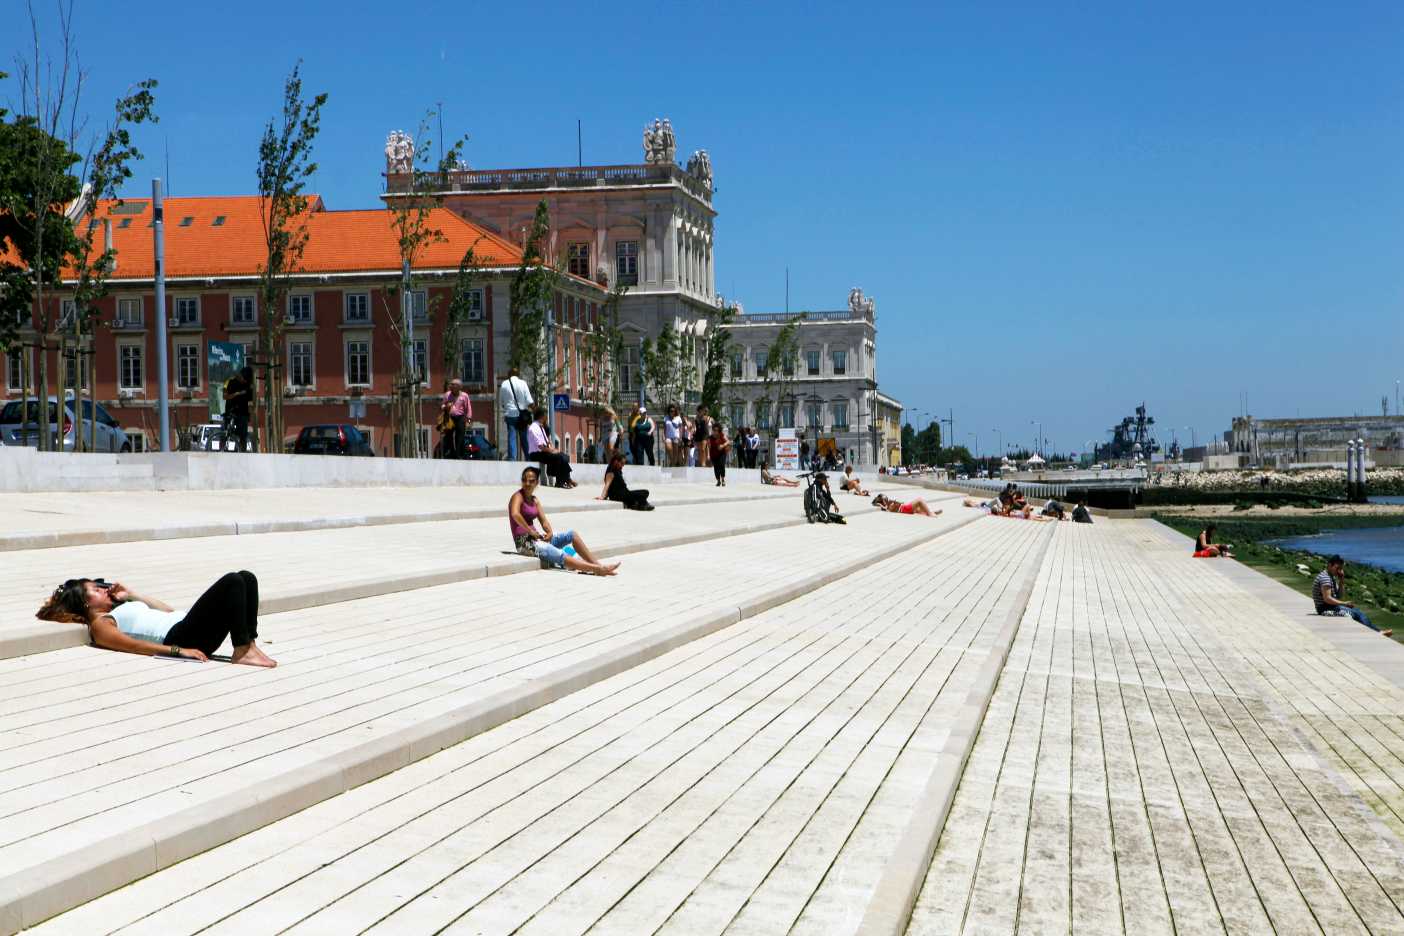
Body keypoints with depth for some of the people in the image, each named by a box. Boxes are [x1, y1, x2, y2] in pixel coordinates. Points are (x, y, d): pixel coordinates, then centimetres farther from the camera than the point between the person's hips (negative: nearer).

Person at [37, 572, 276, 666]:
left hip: (188, 625, 9)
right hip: (182, 636, -9)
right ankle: (242, 651, -26)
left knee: (246, 578, -5)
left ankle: (248, 645, -13)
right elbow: (136, 646, -11)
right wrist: (179, 650, -21)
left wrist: (132, 595, 27)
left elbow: (167, 610, 34)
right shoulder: (99, 625, 5)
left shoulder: (119, 611, 32)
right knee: (232, 582, -23)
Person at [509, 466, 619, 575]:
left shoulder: (534, 500, 16)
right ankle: (599, 569, -30)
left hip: (537, 537, 9)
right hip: (525, 542, -9)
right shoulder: (518, 496, -8)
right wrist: (530, 530, -22)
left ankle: (597, 564, -7)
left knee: (572, 534, -1)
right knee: (560, 556, -24)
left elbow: (544, 521, 10)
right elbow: (515, 514, -29)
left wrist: (550, 532, -11)